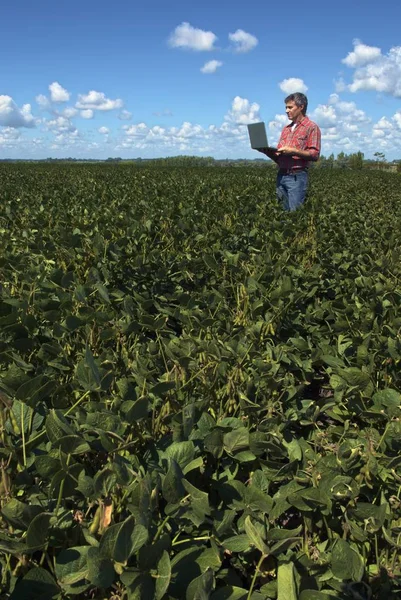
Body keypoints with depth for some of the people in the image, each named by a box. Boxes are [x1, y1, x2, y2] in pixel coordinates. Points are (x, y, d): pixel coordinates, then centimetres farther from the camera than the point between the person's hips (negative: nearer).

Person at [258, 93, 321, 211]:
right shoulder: (286, 129, 20)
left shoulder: (311, 127, 0)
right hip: (281, 176, 6)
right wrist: (267, 151, 1)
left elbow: (315, 154, -9)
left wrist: (293, 151, -17)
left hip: (297, 177, -6)